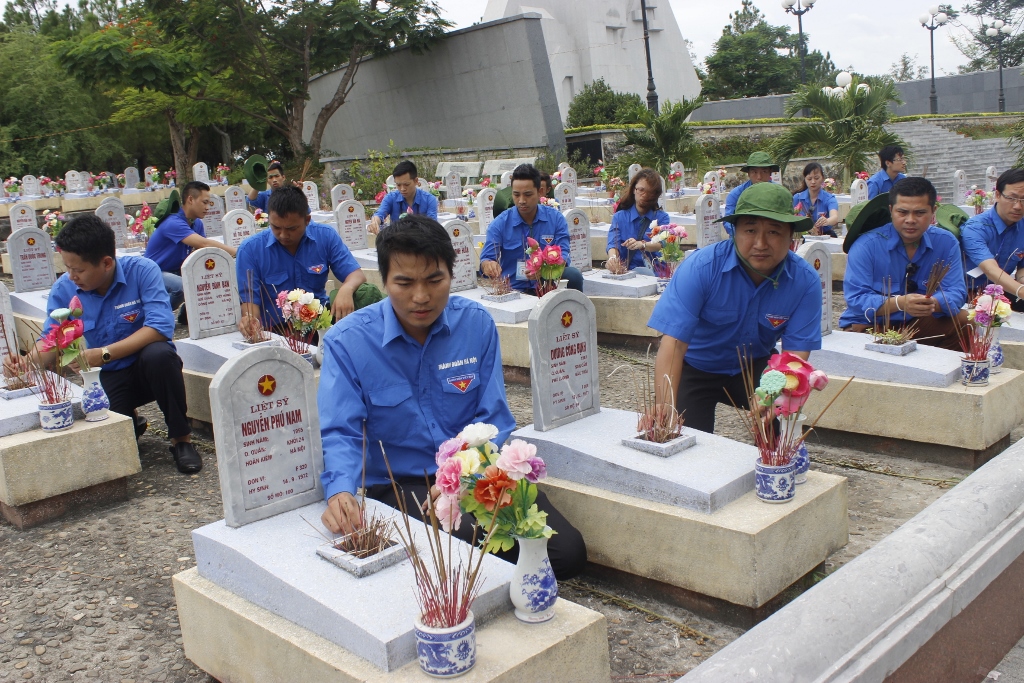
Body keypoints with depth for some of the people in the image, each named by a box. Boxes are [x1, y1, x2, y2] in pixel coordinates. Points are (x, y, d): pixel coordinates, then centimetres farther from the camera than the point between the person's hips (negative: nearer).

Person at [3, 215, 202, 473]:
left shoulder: (142, 270, -18)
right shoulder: (63, 290, -6)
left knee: (158, 354, -38)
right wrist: (25, 362, -21)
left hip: (151, 366, -3)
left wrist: (103, 354, -34)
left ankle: (181, 439, -16)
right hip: (111, 377, 3)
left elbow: (160, 327, -28)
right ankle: (131, 422, 19)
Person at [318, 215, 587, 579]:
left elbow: (492, 418, -1)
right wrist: (340, 492, -34)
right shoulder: (347, 341, -8)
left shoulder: (477, 323, -1)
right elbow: (340, 433, -12)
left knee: (568, 552, -16)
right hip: (399, 484, -3)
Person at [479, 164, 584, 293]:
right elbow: (486, 259, -3)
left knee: (573, 275, -27)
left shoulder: (556, 219, 3)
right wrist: (488, 265, -31)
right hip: (512, 288, 0)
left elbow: (563, 256, -4)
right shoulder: (500, 224, 2)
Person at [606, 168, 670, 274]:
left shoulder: (662, 217, 10)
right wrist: (612, 257, -29)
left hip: (654, 273, 0)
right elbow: (613, 244, -4)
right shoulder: (619, 217, 13)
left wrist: (642, 245, -31)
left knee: (642, 272, -33)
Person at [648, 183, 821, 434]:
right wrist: (665, 412, -47)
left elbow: (795, 354, -23)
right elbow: (673, 343, -34)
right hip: (696, 367, -2)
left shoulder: (805, 281, -20)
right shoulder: (701, 267, -28)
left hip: (756, 365, 2)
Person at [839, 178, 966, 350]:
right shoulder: (866, 245, -12)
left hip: (925, 324, 4)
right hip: (871, 326, -4)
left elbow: (956, 292, -7)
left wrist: (933, 303, -31)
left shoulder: (947, 243, 1)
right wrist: (900, 303, -36)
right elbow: (856, 299, -20)